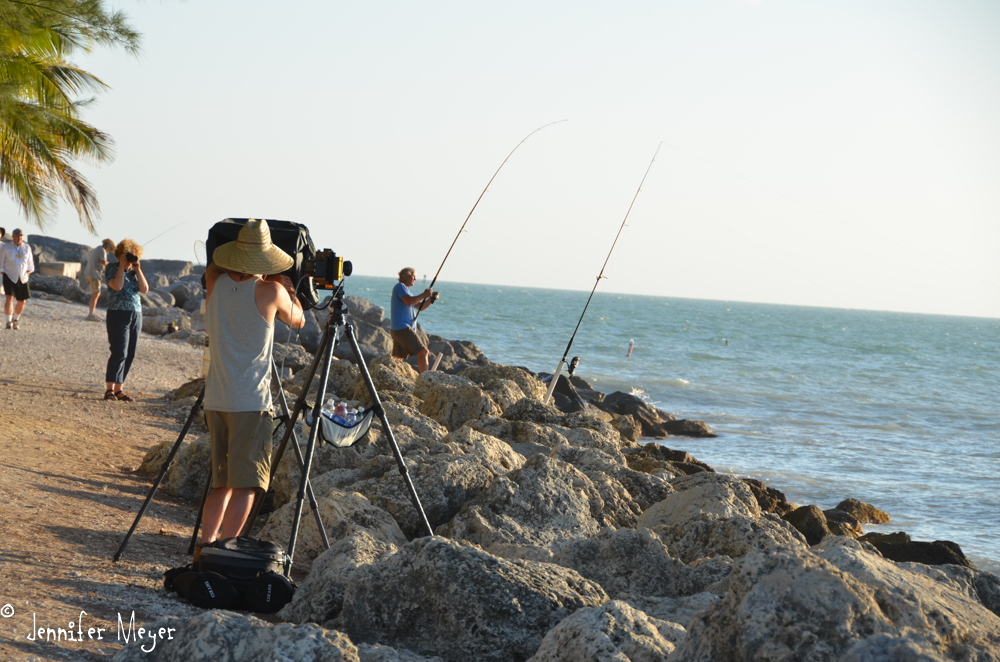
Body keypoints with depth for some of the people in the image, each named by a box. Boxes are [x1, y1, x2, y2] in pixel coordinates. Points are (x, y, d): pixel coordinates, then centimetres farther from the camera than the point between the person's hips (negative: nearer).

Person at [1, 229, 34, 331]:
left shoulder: (27, 248, 6)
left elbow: (30, 264, 16)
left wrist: (27, 274, 4)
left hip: (22, 279, 3)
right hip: (9, 277, -3)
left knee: (21, 302, 4)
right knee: (10, 298, -20)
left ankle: (15, 320, 28)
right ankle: (9, 322, -22)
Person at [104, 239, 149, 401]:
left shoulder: (135, 270, 13)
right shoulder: (112, 268, -1)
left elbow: (144, 289, 0)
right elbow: (117, 286, -19)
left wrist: (138, 269, -4)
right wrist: (122, 266, -13)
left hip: (136, 315, 6)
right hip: (118, 315, -6)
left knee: (130, 355, 3)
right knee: (119, 352, -15)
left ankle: (119, 389, 7)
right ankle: (110, 389, -15)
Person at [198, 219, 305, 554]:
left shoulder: (215, 281, 5)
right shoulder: (271, 291, -7)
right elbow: (298, 321, 14)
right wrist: (288, 288, 26)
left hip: (215, 399, 6)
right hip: (251, 403, -6)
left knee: (222, 482, 15)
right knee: (245, 485, -6)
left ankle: (204, 548, 13)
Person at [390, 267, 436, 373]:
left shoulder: (405, 290, 25)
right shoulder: (400, 286, -6)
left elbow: (420, 307, 23)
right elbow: (409, 302, -22)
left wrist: (431, 299, 8)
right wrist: (424, 295, -11)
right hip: (402, 328, -10)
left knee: (397, 358, 6)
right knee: (423, 352, -9)